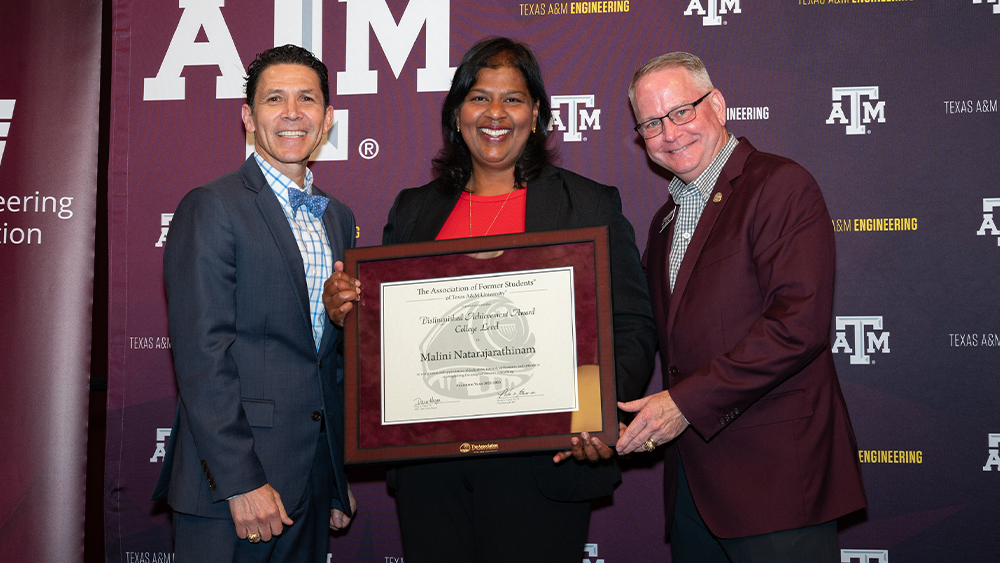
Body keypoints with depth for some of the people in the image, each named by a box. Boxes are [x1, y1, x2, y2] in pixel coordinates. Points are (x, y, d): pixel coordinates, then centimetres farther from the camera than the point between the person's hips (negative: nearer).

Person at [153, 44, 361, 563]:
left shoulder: (337, 218, 13)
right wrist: (241, 481, -18)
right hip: (229, 485, -6)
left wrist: (340, 478, 16)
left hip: (313, 480, 6)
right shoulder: (210, 208, -9)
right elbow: (201, 355, -15)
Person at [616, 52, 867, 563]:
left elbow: (799, 325, -20)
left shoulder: (781, 186, -9)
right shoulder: (665, 219, 18)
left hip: (773, 473, -7)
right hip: (692, 473, 7)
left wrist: (686, 403, -19)